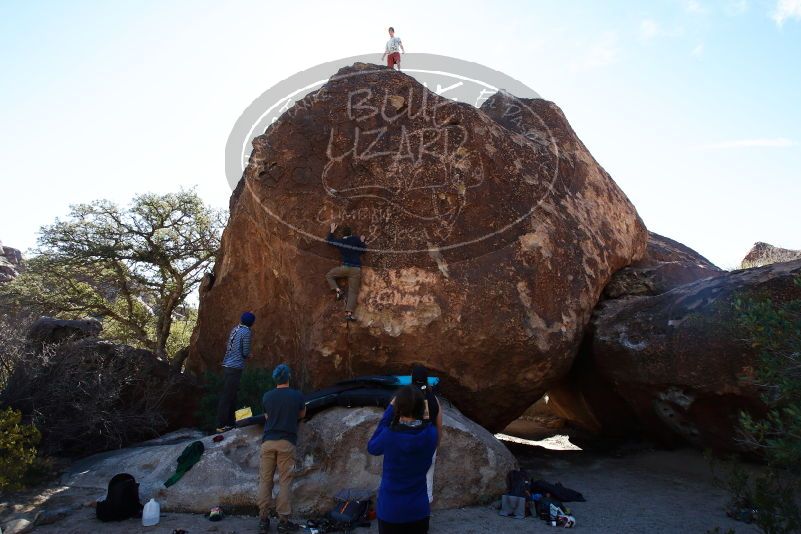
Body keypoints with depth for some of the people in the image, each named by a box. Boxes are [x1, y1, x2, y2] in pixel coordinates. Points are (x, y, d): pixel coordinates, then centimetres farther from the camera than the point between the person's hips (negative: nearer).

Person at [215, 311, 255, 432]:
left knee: (231, 395, 16)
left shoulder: (235, 329, 11)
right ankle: (221, 425, 1)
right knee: (227, 396, -4)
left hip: (227, 366, 8)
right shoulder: (246, 332, -11)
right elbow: (245, 352, -10)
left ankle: (230, 421, 24)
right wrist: (248, 355, 11)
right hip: (235, 368, -8)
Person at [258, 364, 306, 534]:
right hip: (287, 442, -2)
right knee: (285, 481, 2)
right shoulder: (297, 395, -1)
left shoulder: (267, 396, 3)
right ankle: (283, 520, 5)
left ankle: (263, 519, 11)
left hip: (268, 441, 2)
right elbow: (302, 415, 17)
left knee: (265, 480, 9)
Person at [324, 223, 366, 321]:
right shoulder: (356, 239, 0)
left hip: (345, 267, 0)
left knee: (329, 275, 23)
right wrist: (362, 241, 20)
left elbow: (328, 240, 24)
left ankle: (337, 290, 3)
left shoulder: (339, 241, 5)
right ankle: (349, 313, -10)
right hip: (356, 270, 0)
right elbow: (362, 250, 8)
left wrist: (332, 230, 33)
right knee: (353, 292, 0)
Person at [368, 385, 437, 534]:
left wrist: (390, 410, -7)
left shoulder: (389, 434, -25)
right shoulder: (431, 432, -16)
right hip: (419, 509, 2)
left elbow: (372, 448, -3)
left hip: (390, 509, -2)